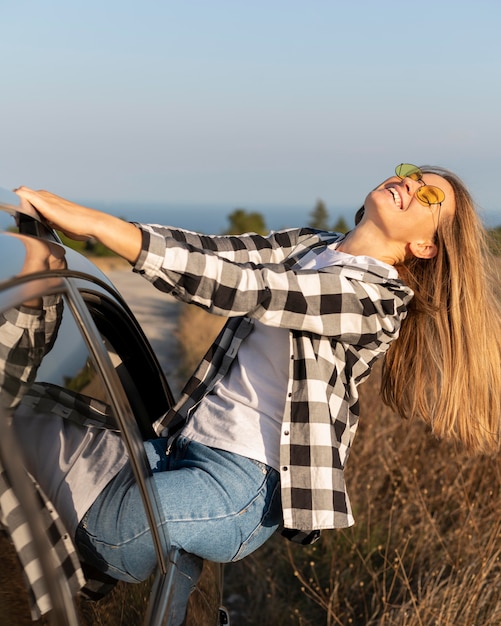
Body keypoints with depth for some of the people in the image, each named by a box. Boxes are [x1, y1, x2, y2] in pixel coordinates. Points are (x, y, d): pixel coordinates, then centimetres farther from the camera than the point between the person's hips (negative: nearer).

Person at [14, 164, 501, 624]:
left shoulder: (377, 298, -14)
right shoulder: (305, 246, 11)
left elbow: (242, 287, -25)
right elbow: (211, 253, 0)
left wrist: (100, 225, -29)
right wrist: (78, 224, -13)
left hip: (245, 485, -8)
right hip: (182, 442, 8)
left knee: (89, 527, -18)